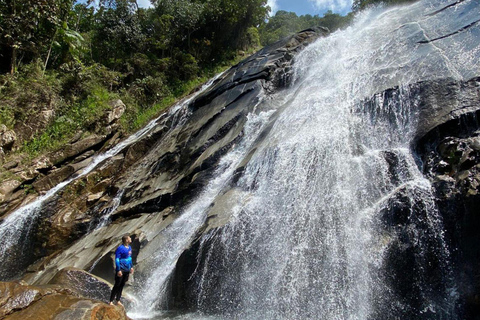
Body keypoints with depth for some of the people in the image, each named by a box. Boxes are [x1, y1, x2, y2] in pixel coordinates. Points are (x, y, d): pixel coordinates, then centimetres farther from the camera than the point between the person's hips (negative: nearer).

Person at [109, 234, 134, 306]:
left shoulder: (129, 247, 7)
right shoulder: (120, 248, -17)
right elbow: (117, 259, -17)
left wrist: (131, 267, 19)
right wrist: (118, 270, -20)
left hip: (127, 270, 7)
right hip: (121, 270, -7)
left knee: (122, 285, 14)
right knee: (117, 285, 0)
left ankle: (118, 300, 25)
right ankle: (111, 301, 10)